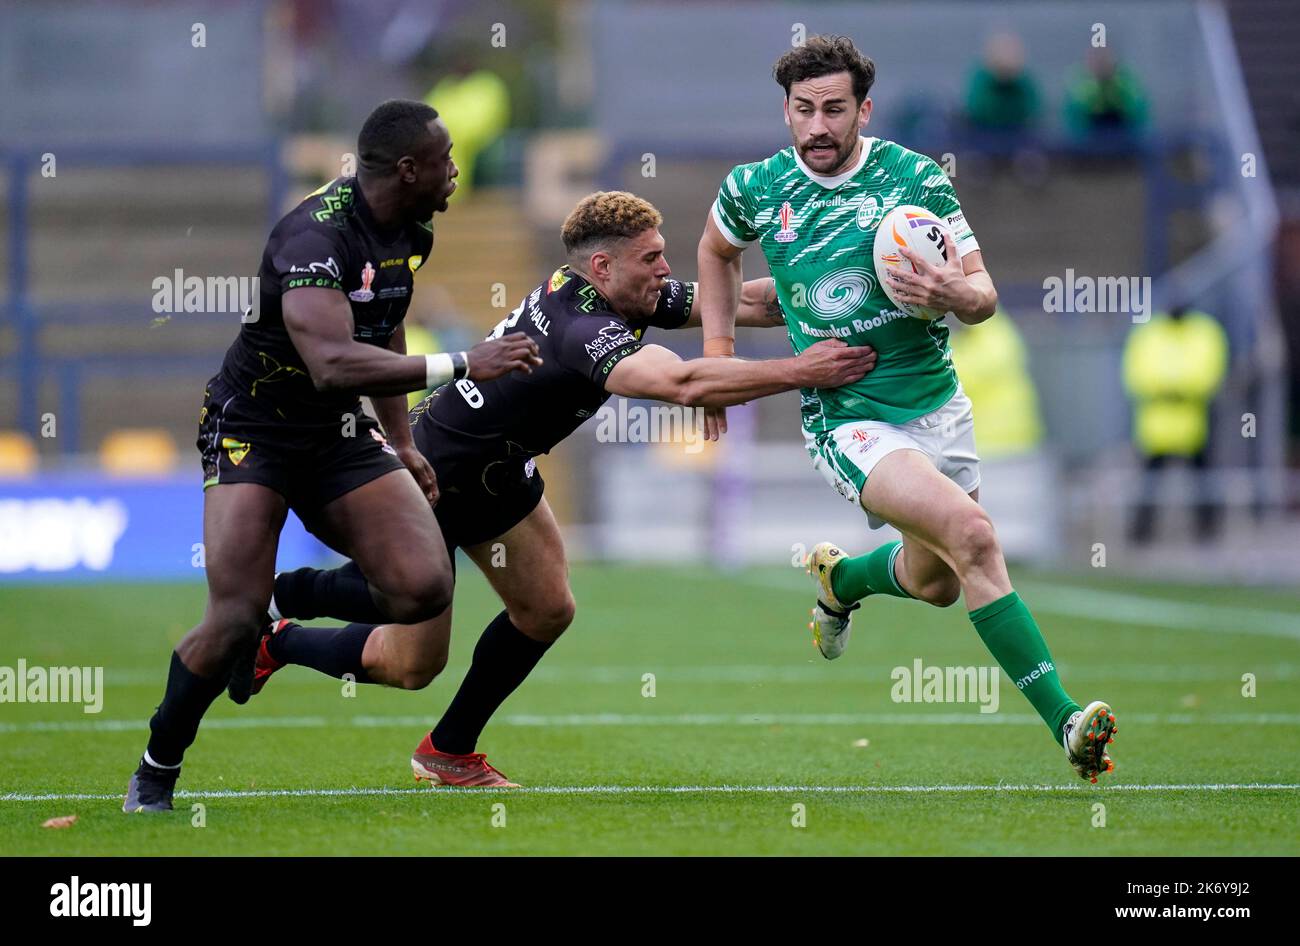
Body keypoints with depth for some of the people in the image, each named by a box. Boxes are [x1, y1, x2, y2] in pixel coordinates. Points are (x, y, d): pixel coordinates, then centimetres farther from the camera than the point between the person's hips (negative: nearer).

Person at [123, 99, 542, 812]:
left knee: (424, 588, -12)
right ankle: (155, 772, 5)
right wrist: (461, 366, -39)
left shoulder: (409, 233, 2)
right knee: (235, 621, -18)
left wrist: (402, 443, 21)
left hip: (337, 433, 7)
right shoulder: (317, 235, -27)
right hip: (253, 426, -7)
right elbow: (333, 364, -40)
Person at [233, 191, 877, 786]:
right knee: (413, 665, 2)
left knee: (546, 611, 8)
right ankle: (275, 637, 27)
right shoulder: (583, 331, -36)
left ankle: (450, 753, 26)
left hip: (497, 470, 9)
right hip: (429, 479, -9)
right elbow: (681, 383, -52)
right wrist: (798, 373, -51)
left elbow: (741, 300, -5)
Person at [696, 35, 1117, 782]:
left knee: (937, 582, 18)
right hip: (846, 419, -3)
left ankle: (841, 579, 53)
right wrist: (718, 353, 12)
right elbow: (717, 250, 20)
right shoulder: (756, 189, -4)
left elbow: (986, 296, -5)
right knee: (972, 532, -26)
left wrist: (954, 294, -28)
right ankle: (1064, 720, -28)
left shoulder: (918, 179, -7)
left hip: (937, 405, 3)